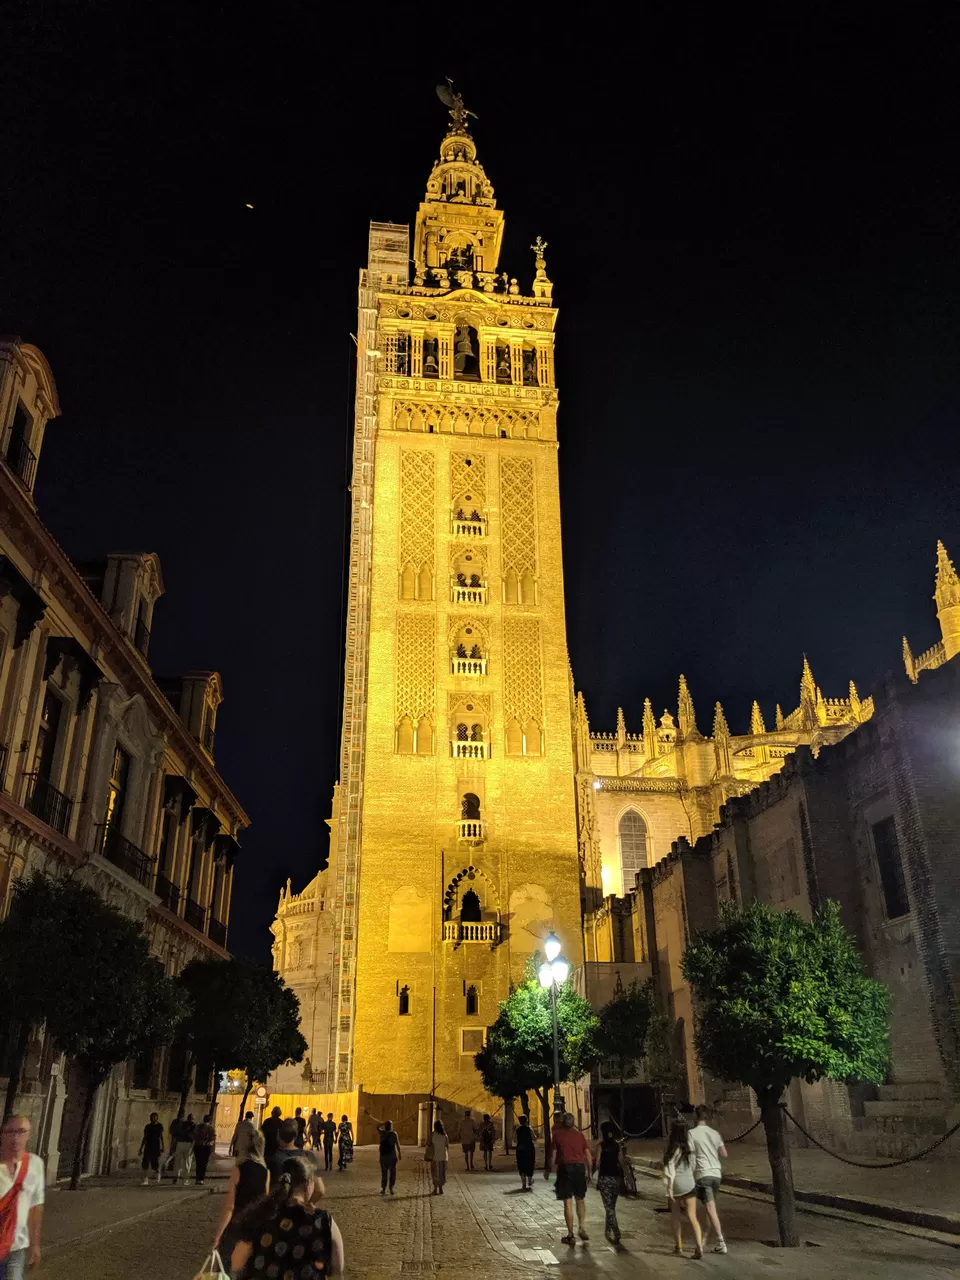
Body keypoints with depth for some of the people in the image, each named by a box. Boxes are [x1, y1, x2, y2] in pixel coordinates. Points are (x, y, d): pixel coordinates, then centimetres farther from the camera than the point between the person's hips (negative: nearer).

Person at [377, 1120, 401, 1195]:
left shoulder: (382, 1133, -2)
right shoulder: (394, 1133, -7)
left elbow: (377, 1127, 17)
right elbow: (397, 1144, -8)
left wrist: (384, 1123, 9)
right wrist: (400, 1153, -1)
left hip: (383, 1155, 2)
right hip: (392, 1155, -2)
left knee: (384, 1172, 10)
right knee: (392, 1172, 8)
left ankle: (383, 1189, 9)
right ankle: (391, 1189, 5)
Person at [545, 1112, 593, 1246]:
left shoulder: (558, 1135, -1)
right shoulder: (579, 1135, 8)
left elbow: (553, 1155, -4)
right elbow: (588, 1155, 9)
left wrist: (547, 1170, 7)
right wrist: (590, 1171, 18)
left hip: (565, 1168, -3)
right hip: (580, 1167, 3)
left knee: (568, 1202, 1)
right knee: (580, 1200, 20)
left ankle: (570, 1235, 3)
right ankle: (581, 1227, 10)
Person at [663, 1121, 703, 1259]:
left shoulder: (673, 1149, -15)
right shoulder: (689, 1147, -1)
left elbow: (671, 1171, -15)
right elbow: (693, 1166, 5)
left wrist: (669, 1188, -12)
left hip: (676, 1185, -3)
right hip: (689, 1184, 3)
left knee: (676, 1217, 16)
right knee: (693, 1218, 2)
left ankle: (678, 1246, 24)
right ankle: (699, 1247, -13)